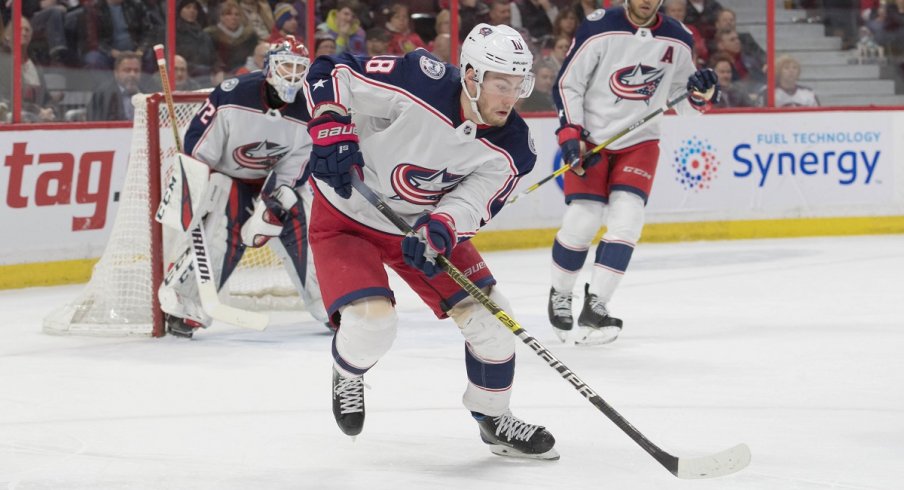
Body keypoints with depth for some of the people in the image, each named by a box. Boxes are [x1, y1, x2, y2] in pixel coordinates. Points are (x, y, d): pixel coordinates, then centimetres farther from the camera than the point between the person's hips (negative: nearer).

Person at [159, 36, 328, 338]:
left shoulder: (306, 115, -14)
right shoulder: (234, 95, -24)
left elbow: (292, 173, -12)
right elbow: (198, 147, -18)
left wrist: (270, 209, -24)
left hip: (275, 180, 4)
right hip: (228, 177, -4)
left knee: (301, 232, -7)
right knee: (219, 239, -20)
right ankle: (181, 305, -9)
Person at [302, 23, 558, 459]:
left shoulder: (510, 149, -16)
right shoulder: (420, 83, -30)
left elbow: (471, 205, -21)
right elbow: (330, 73, -22)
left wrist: (439, 230, -41)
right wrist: (331, 128, -35)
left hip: (426, 223, 5)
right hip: (347, 215, -5)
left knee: (488, 316, -2)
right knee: (371, 321, -23)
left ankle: (494, 419, 22)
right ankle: (347, 375, 15)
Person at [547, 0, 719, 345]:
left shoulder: (677, 41, -2)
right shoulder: (599, 30, -13)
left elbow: (683, 101, 10)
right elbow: (567, 84, -7)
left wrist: (700, 91, -12)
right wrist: (570, 135, -14)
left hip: (640, 142, 3)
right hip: (591, 137, -3)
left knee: (626, 220, -14)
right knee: (581, 222, -9)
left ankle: (594, 307, -11)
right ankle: (560, 296, 15)